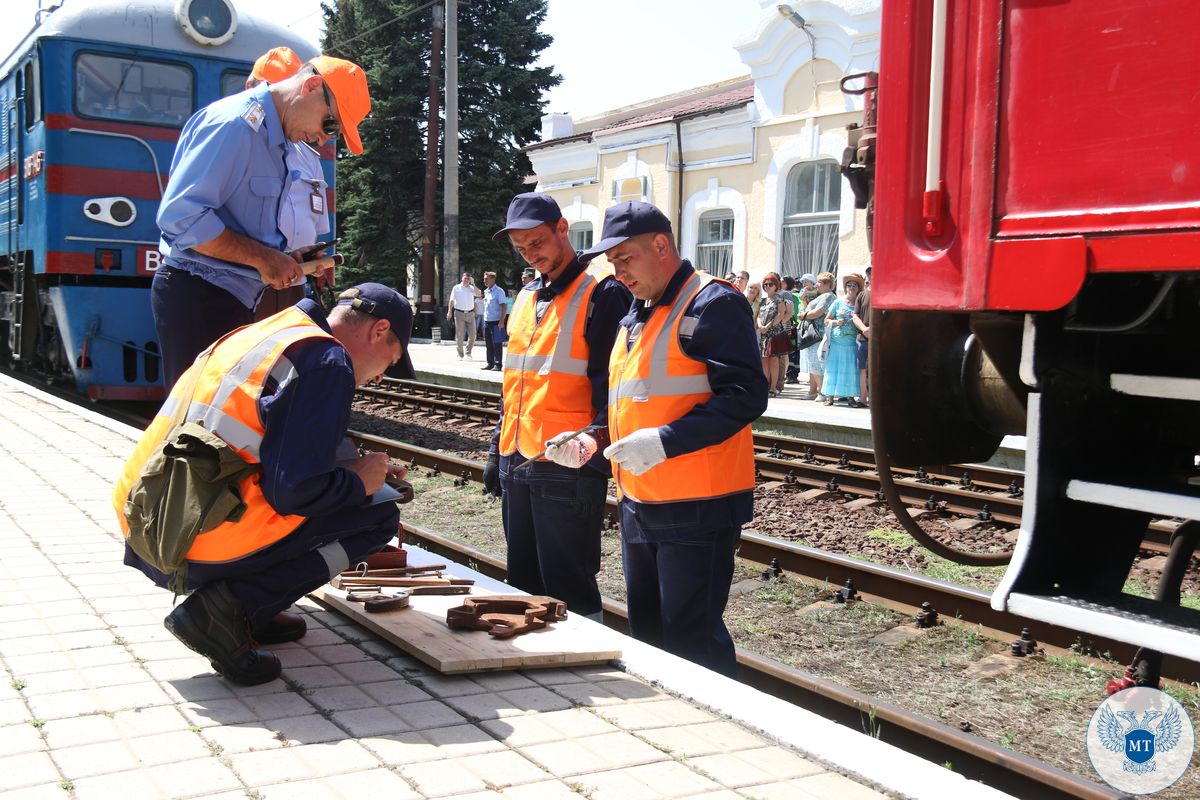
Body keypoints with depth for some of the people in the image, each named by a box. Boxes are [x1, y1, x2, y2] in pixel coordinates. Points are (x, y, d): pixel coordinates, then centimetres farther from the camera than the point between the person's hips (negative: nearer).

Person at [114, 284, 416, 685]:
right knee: (379, 516, 4)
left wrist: (356, 468, 24)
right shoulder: (327, 361, -9)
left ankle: (249, 613, 12)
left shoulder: (259, 336, 19)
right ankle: (232, 607, -8)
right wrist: (358, 482, 4)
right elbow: (295, 490, -16)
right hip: (206, 552, -9)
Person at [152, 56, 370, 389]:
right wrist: (262, 257, -19)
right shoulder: (235, 122, -15)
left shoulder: (277, 141, 16)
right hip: (198, 296, -10)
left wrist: (281, 259, 5)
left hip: (234, 297, 10)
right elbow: (181, 215, -24)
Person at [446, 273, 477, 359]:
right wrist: (449, 312, -5)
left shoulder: (472, 288, 8)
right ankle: (460, 354, 8)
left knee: (472, 334, 2)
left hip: (470, 313, 2)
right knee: (460, 335, 0)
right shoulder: (456, 288, 4)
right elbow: (451, 301, 3)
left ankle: (468, 352, 21)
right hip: (459, 313, -2)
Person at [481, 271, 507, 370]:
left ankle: (498, 365, 2)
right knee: (488, 344, 10)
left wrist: (501, 321, -19)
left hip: (496, 322, -7)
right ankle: (490, 363, 18)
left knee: (497, 344, -3)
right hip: (487, 321, 7)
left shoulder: (499, 291, -9)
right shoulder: (485, 291, 13)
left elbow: (504, 306, -13)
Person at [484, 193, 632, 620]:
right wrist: (497, 449, 17)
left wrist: (594, 460, -22)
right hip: (517, 463, 8)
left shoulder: (601, 293, -8)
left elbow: (609, 388, -14)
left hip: (567, 469, -8)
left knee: (569, 589, -2)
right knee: (523, 584, 16)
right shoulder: (525, 297, 16)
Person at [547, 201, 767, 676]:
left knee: (692, 640, -4)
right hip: (639, 505, 9)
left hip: (696, 509, -9)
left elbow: (744, 396, -21)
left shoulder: (712, 303, -12)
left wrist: (664, 441, -26)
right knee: (647, 633, 17)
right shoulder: (636, 316, 17)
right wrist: (593, 439, 7)